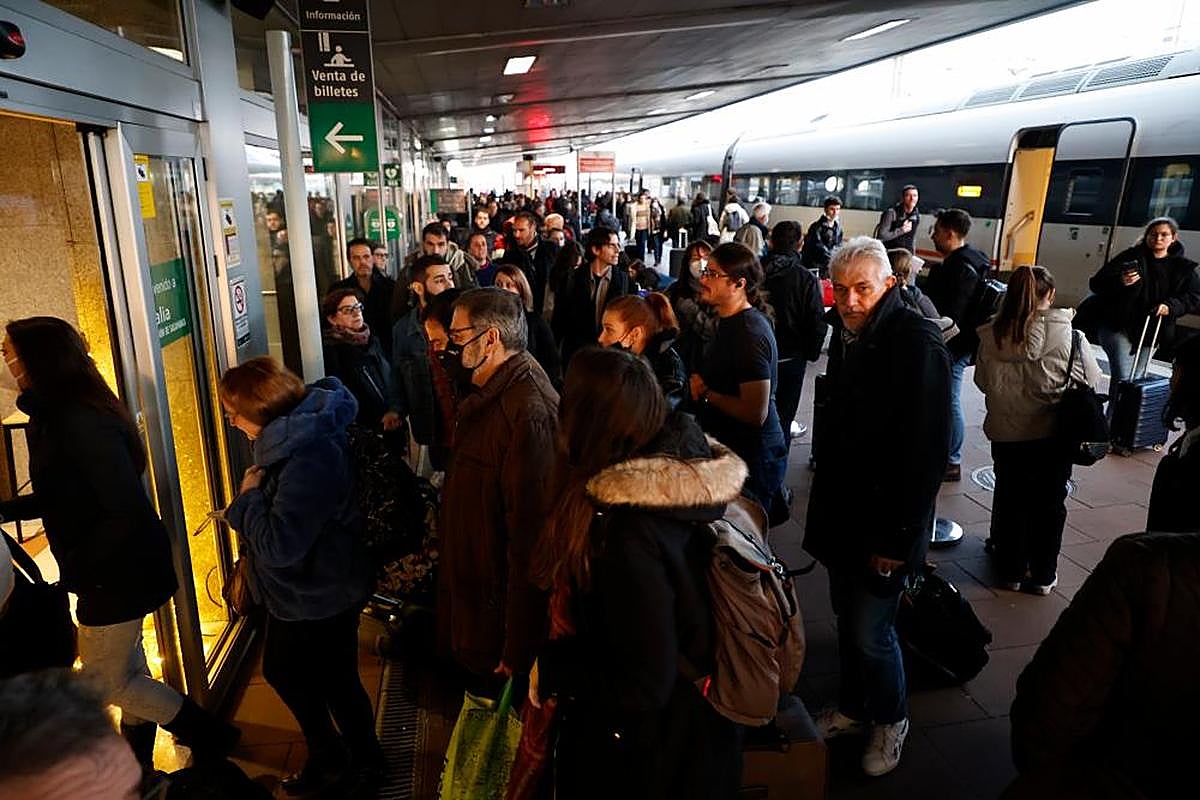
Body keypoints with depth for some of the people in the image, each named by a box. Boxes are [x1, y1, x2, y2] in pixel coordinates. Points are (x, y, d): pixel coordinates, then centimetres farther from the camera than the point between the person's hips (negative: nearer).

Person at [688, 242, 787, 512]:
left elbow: (755, 413, -28)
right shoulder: (730, 321, 9)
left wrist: (706, 392, -17)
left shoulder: (750, 333, -22)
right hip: (730, 449, 10)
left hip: (752, 459, -10)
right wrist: (701, 386, 3)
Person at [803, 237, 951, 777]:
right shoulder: (847, 332, 5)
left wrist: (900, 536, -19)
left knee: (871, 632, 2)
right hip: (843, 510, 7)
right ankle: (851, 708, 38)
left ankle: (890, 718, 29)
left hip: (887, 519, -7)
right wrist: (825, 500, 14)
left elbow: (928, 450, -20)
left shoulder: (918, 344, -19)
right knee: (847, 617, 18)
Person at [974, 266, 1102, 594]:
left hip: (1006, 433, 1)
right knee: (1049, 504, 15)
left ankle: (1011, 570, 28)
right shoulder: (1069, 335, -15)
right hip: (1054, 432, -1)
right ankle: (1042, 576, 27)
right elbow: (1093, 381, -5)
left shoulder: (992, 335, -11)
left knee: (1010, 499, 17)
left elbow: (983, 382, -2)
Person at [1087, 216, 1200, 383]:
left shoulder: (1182, 268, 9)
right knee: (1123, 377, -16)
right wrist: (1119, 282, -29)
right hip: (1118, 326, -4)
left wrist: (1171, 306, -16)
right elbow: (1096, 283, -8)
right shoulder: (1131, 257, -2)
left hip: (1150, 333, 4)